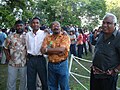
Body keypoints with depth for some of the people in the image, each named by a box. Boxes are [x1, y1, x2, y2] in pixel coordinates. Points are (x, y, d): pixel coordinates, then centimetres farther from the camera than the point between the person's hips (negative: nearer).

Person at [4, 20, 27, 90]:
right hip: (12, 64, -1)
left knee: (24, 81, 14)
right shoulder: (10, 37, 0)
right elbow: (6, 48, 6)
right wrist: (7, 56, -5)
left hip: (24, 63, 1)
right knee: (11, 82, 8)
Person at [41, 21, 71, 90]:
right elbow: (43, 50, -7)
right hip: (51, 65, 3)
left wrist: (47, 49, -11)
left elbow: (61, 49, -20)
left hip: (62, 64, -3)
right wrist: (57, 51, -16)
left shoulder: (65, 37, -5)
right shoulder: (48, 38, 5)